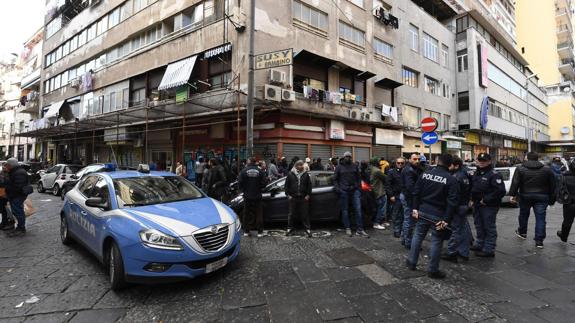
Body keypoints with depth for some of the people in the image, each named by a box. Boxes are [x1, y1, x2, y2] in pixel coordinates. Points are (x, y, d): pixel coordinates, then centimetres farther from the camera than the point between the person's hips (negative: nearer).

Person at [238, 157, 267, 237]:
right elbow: (264, 183, -6)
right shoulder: (260, 171, -6)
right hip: (257, 196, 0)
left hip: (247, 196, 0)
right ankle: (260, 232, 10)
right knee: (258, 214, 8)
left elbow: (240, 183, -7)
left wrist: (244, 190, 11)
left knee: (247, 214, 11)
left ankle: (246, 231, 17)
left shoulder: (244, 171, -8)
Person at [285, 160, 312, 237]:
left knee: (305, 214, 4)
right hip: (293, 198, 0)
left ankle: (308, 229, 13)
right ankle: (290, 228, 22)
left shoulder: (306, 174, 4)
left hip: (303, 198, 0)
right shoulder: (290, 174, 1)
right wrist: (288, 195, -1)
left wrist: (308, 195, 0)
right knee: (291, 214, 9)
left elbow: (309, 185, 7)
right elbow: (286, 185, 5)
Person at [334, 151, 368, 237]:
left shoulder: (355, 166, 13)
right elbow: (335, 179, 7)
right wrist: (337, 188, -5)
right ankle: (347, 228, 14)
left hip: (355, 190, 2)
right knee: (345, 210, 3)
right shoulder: (339, 167, 6)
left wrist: (358, 186, 6)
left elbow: (358, 177, 18)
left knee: (358, 209, -2)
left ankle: (359, 229, 4)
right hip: (344, 191, -2)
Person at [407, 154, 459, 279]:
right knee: (436, 241, 7)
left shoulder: (425, 173, 0)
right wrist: (446, 219, -13)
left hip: (422, 212, 4)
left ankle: (411, 262, 26)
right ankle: (432, 270, 16)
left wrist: (415, 208, 8)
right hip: (438, 216, -3)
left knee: (418, 236, 17)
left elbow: (416, 192, 3)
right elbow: (452, 202, -15)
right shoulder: (451, 180, -10)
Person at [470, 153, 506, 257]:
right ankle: (479, 245, 33)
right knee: (479, 226, 19)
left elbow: (501, 191, -22)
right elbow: (472, 187, 25)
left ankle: (489, 250, 8)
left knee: (489, 228, 0)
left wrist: (486, 200, -19)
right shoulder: (476, 173, 12)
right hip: (477, 205, 9)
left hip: (489, 206, -9)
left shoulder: (494, 174, -14)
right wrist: (473, 199, 11)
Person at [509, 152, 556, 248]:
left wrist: (513, 194, -7)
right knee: (540, 218, 3)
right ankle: (539, 241, 3)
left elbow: (515, 183, -10)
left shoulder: (520, 169, -3)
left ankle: (522, 232, 34)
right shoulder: (547, 170, 3)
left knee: (523, 214, 17)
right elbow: (552, 186, 7)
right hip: (541, 197, 1)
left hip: (525, 196, -1)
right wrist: (552, 199, 12)